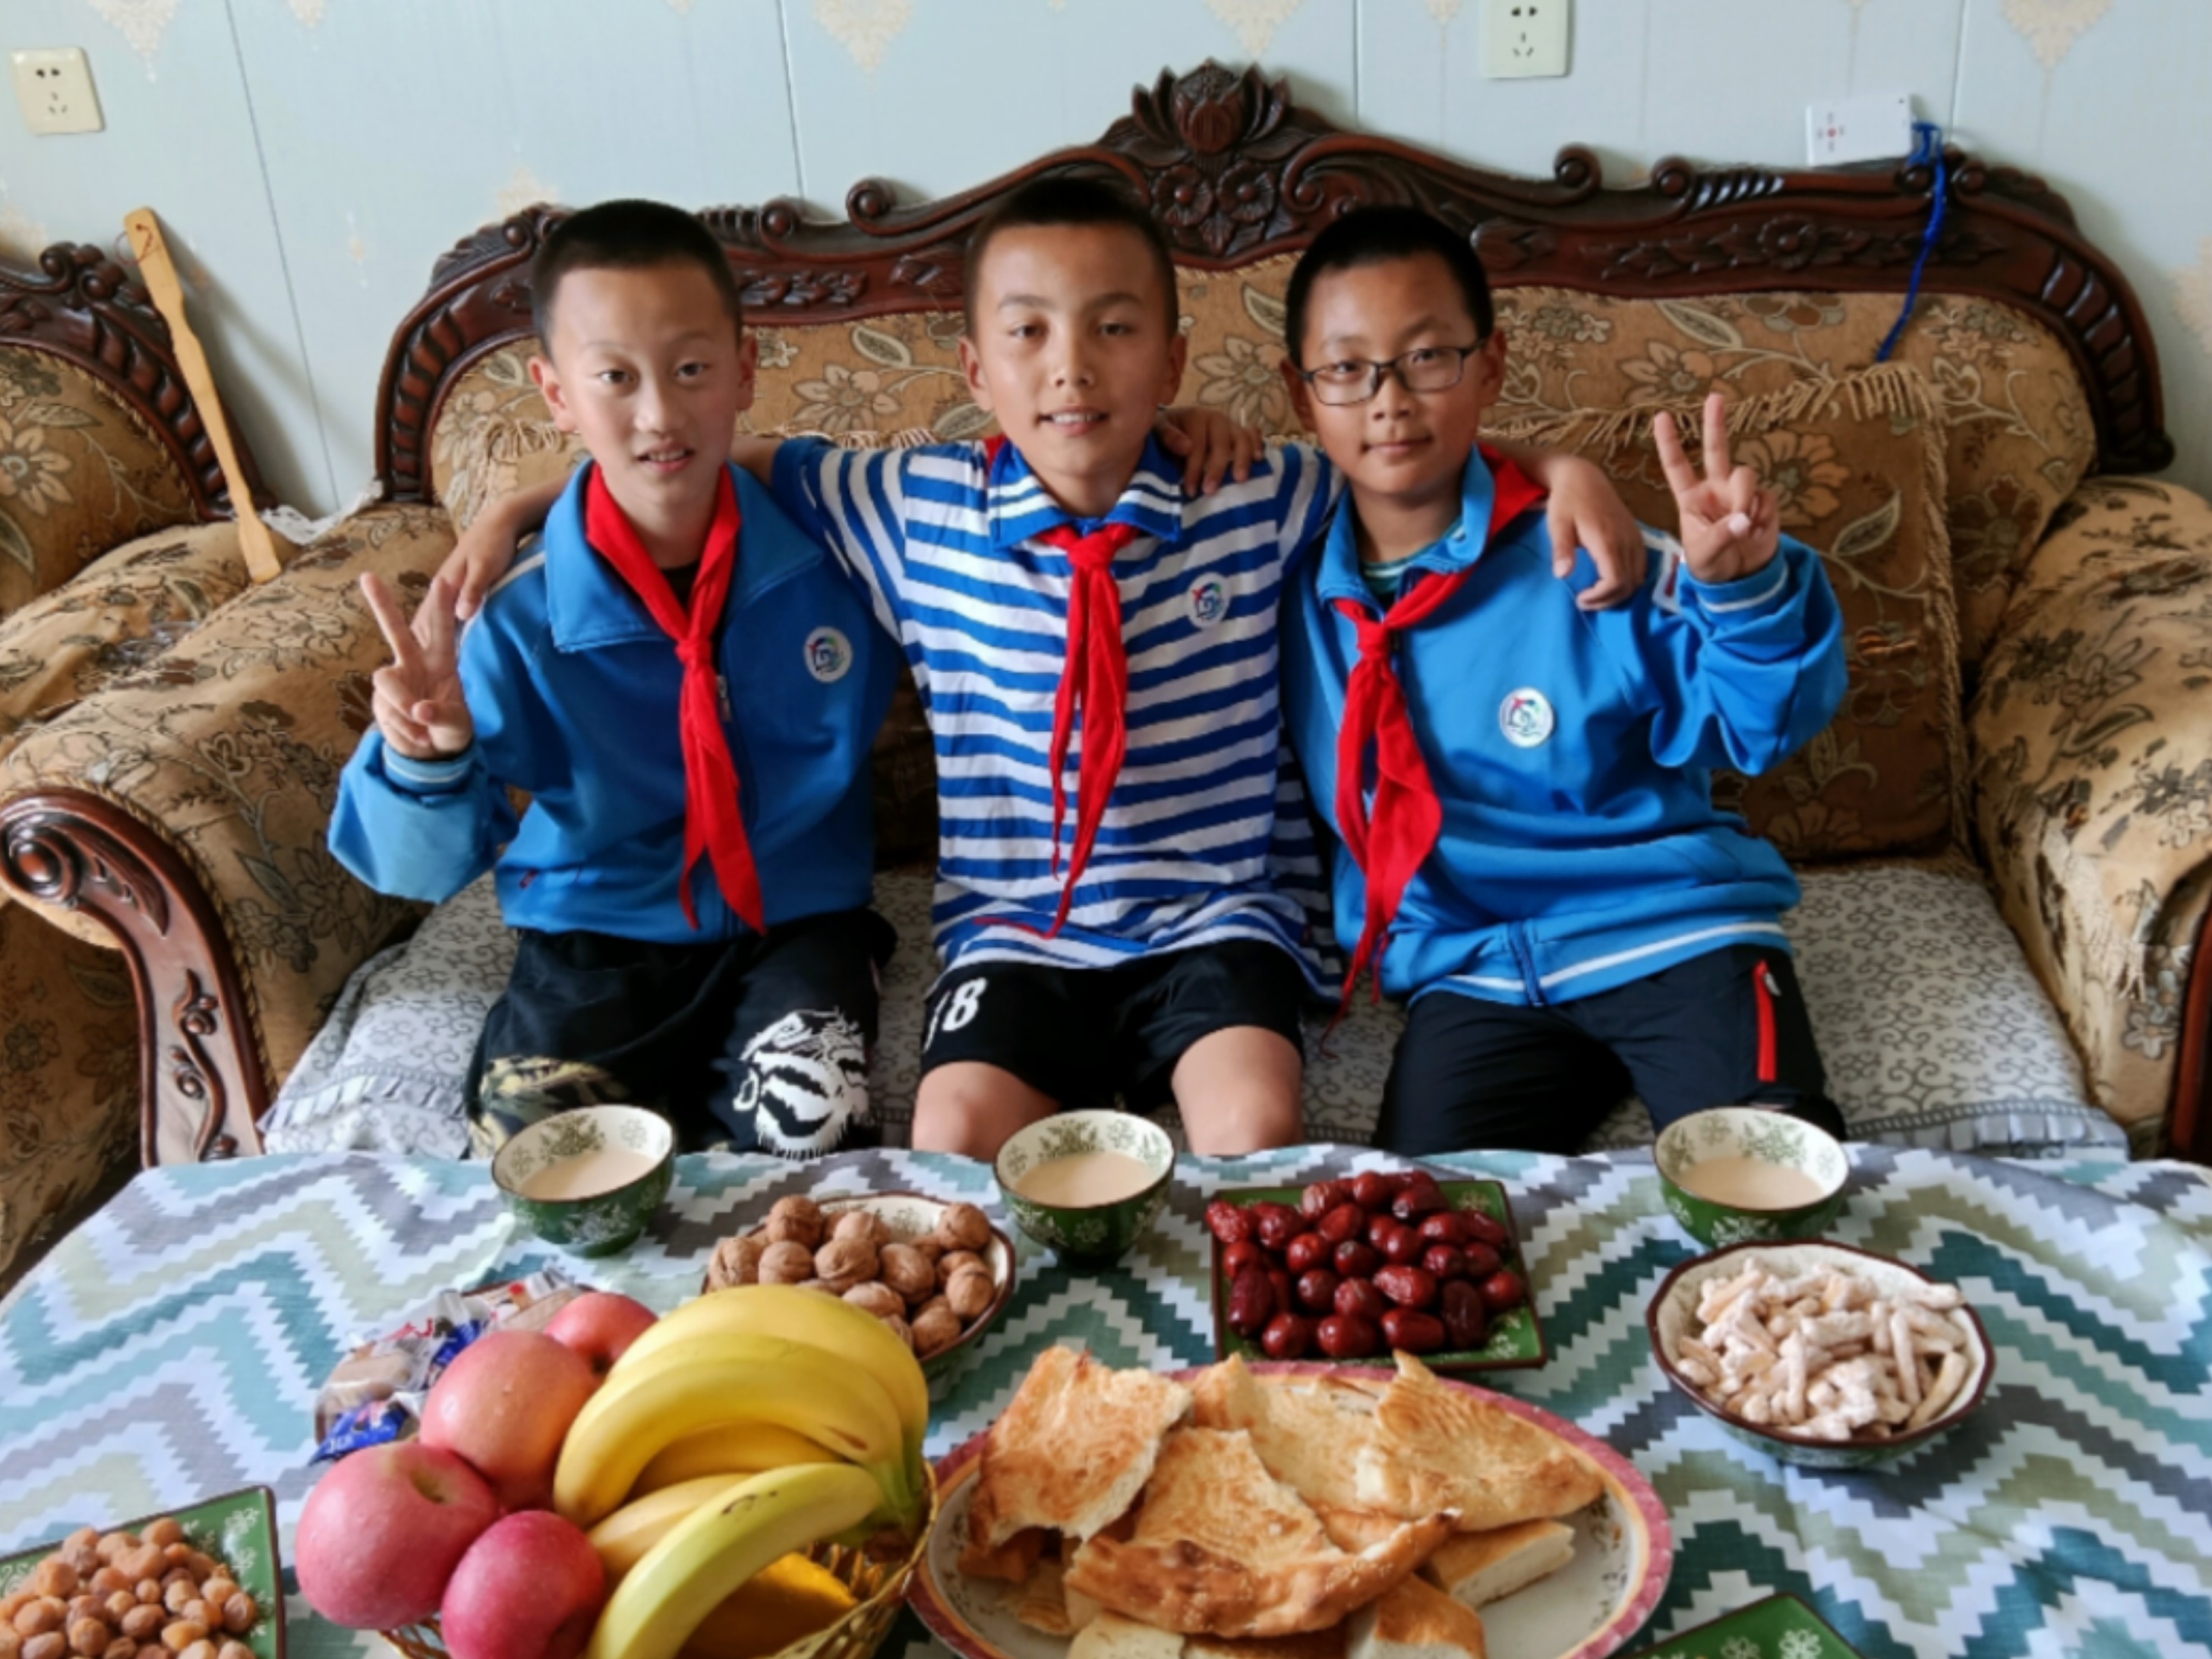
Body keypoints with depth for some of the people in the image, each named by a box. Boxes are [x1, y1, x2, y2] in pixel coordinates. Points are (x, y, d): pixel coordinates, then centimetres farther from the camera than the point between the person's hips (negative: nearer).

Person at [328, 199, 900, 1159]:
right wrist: (428, 759, -33)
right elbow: (425, 868, -11)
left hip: (796, 924, 0)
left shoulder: (824, 542, -12)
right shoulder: (523, 619, -15)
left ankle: (673, 1100, 7)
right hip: (599, 941, 0)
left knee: (803, 1126, -25)